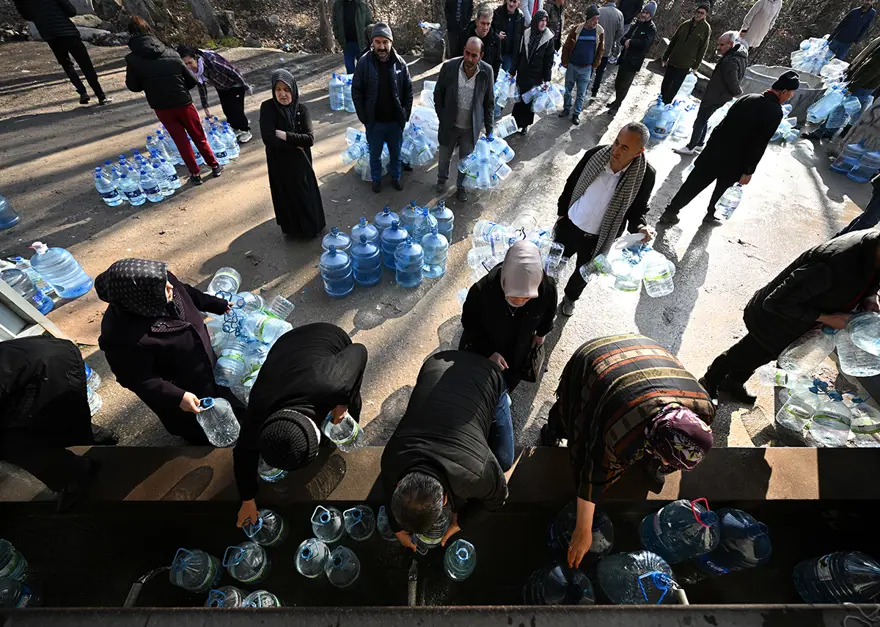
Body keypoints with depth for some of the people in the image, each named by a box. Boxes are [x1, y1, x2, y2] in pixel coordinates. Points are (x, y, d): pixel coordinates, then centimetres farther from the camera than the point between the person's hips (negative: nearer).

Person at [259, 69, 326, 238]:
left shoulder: (301, 109, -9)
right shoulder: (267, 108, -14)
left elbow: (310, 139, -17)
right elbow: (268, 138, -23)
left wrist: (285, 136, -23)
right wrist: (296, 143, -19)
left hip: (301, 161, 1)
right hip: (279, 162, -1)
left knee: (306, 194, 14)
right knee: (286, 196, 14)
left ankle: (311, 226, 36)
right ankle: (290, 227, 35)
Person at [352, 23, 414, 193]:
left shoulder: (400, 63, -7)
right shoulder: (364, 63, -11)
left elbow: (408, 91, 2)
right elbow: (356, 92, -6)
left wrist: (405, 114, -2)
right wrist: (363, 117, -8)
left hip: (395, 121, 1)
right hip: (374, 121, -1)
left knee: (396, 153, 18)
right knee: (375, 155, 15)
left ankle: (395, 177, 41)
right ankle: (376, 180, 38)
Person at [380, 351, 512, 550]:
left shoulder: (475, 472, -37)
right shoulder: (392, 459, -27)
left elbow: (497, 497, -11)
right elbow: (390, 490, 0)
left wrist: (462, 522, 2)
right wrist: (398, 527, 14)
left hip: (487, 376, -2)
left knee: (504, 461, 3)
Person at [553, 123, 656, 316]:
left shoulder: (646, 175, -20)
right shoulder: (595, 154, -18)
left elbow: (638, 209, -6)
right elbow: (571, 183, -3)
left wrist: (639, 227, -26)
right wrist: (562, 211, 4)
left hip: (597, 239, 0)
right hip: (569, 225, 1)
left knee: (583, 273, 23)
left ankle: (570, 297, 55)